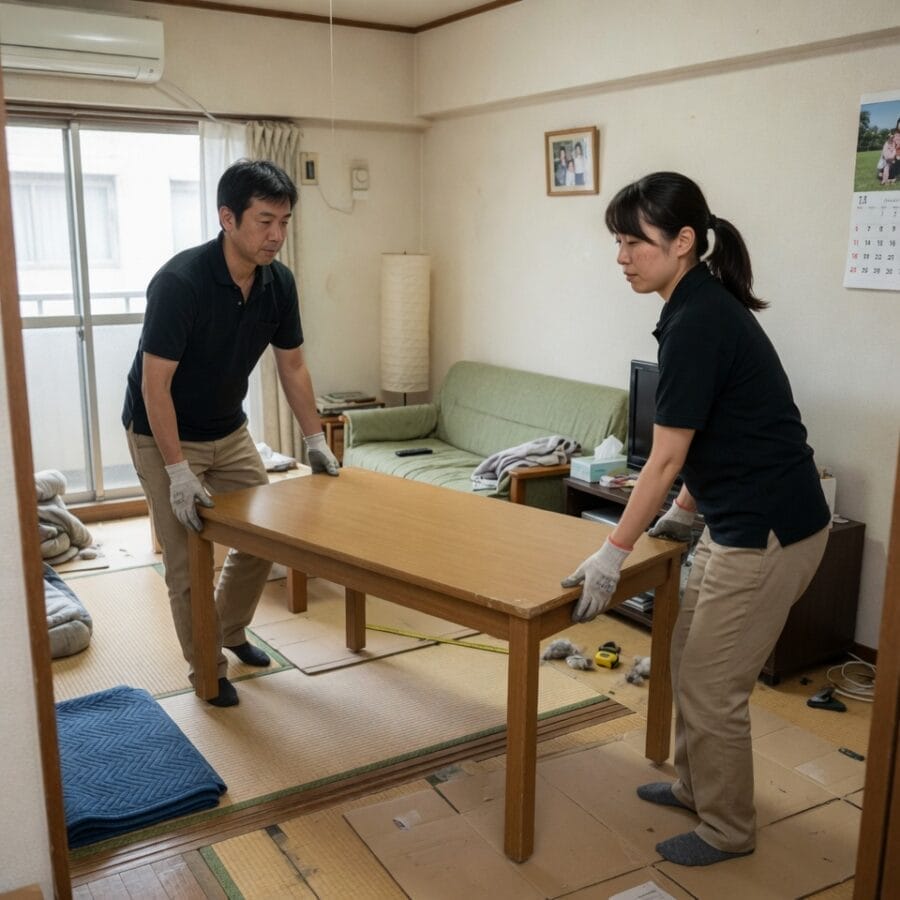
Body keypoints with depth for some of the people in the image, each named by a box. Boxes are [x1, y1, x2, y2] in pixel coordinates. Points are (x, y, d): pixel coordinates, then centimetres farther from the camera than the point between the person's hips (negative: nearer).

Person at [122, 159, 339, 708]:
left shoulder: (279, 282, -10)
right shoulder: (181, 282, -30)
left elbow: (292, 365, 2)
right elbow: (155, 384, -28)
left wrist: (316, 441, -1)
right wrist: (179, 472, -31)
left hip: (229, 431, 7)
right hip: (163, 435, -6)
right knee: (190, 559, -2)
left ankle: (231, 630, 34)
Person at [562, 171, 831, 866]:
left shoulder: (696, 322, -22)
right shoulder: (704, 306, 8)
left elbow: (665, 461, -20)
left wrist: (613, 555, -14)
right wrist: (686, 510, 26)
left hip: (770, 532, -10)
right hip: (740, 522, 10)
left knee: (712, 686, 5)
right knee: (689, 660, 21)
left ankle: (728, 829, 25)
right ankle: (695, 785, 40)